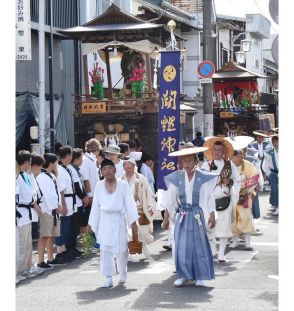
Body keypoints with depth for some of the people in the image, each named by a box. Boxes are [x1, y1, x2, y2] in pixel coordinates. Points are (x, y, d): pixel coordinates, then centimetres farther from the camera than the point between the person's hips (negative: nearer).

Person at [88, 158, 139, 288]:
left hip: (119, 220, -1)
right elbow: (95, 206, 7)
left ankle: (123, 273, 29)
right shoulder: (99, 186, 4)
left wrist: (133, 221, -6)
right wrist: (92, 223, 7)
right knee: (105, 250, -5)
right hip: (104, 221, 1)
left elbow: (129, 203, -2)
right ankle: (108, 278, -3)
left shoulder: (123, 185, -1)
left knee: (121, 249, 5)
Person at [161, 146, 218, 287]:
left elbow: (210, 199, -2)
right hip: (182, 215, 2)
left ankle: (199, 277, 12)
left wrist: (212, 216, -8)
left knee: (199, 245, 3)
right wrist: (166, 217, 5)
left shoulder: (203, 177, -4)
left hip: (198, 215, -2)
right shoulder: (177, 178, 1)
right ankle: (184, 276, 14)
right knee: (181, 247, 2)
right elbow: (169, 200, 6)